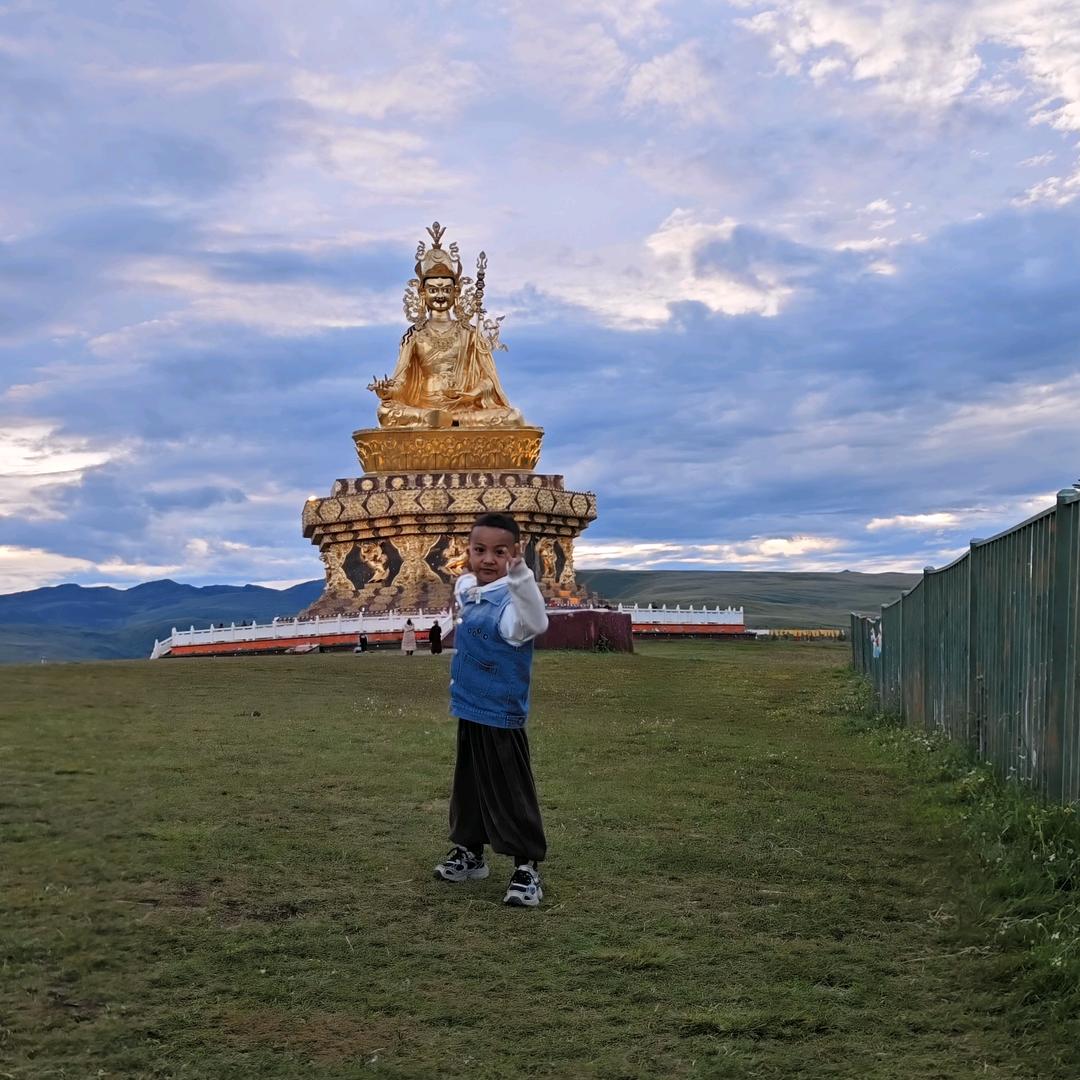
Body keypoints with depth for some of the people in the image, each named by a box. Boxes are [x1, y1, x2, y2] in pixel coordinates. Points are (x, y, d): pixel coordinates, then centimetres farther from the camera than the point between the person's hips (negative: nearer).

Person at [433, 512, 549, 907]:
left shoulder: (510, 599, -23)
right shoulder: (464, 587, 4)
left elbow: (537, 623, -47)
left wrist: (519, 574, -57)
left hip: (500, 715, -9)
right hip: (469, 709, 9)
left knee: (510, 792, -3)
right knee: (468, 783, 20)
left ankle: (527, 867, 6)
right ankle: (469, 851, 35)